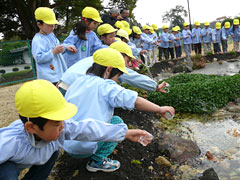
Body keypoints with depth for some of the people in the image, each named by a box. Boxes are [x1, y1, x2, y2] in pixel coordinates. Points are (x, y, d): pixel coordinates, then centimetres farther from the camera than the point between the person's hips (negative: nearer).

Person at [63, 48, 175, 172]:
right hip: (83, 149, -7)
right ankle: (97, 161, 6)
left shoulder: (78, 81, 9)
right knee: (117, 122, 9)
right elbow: (135, 101, -17)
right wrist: (159, 109, -5)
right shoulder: (105, 85, -12)